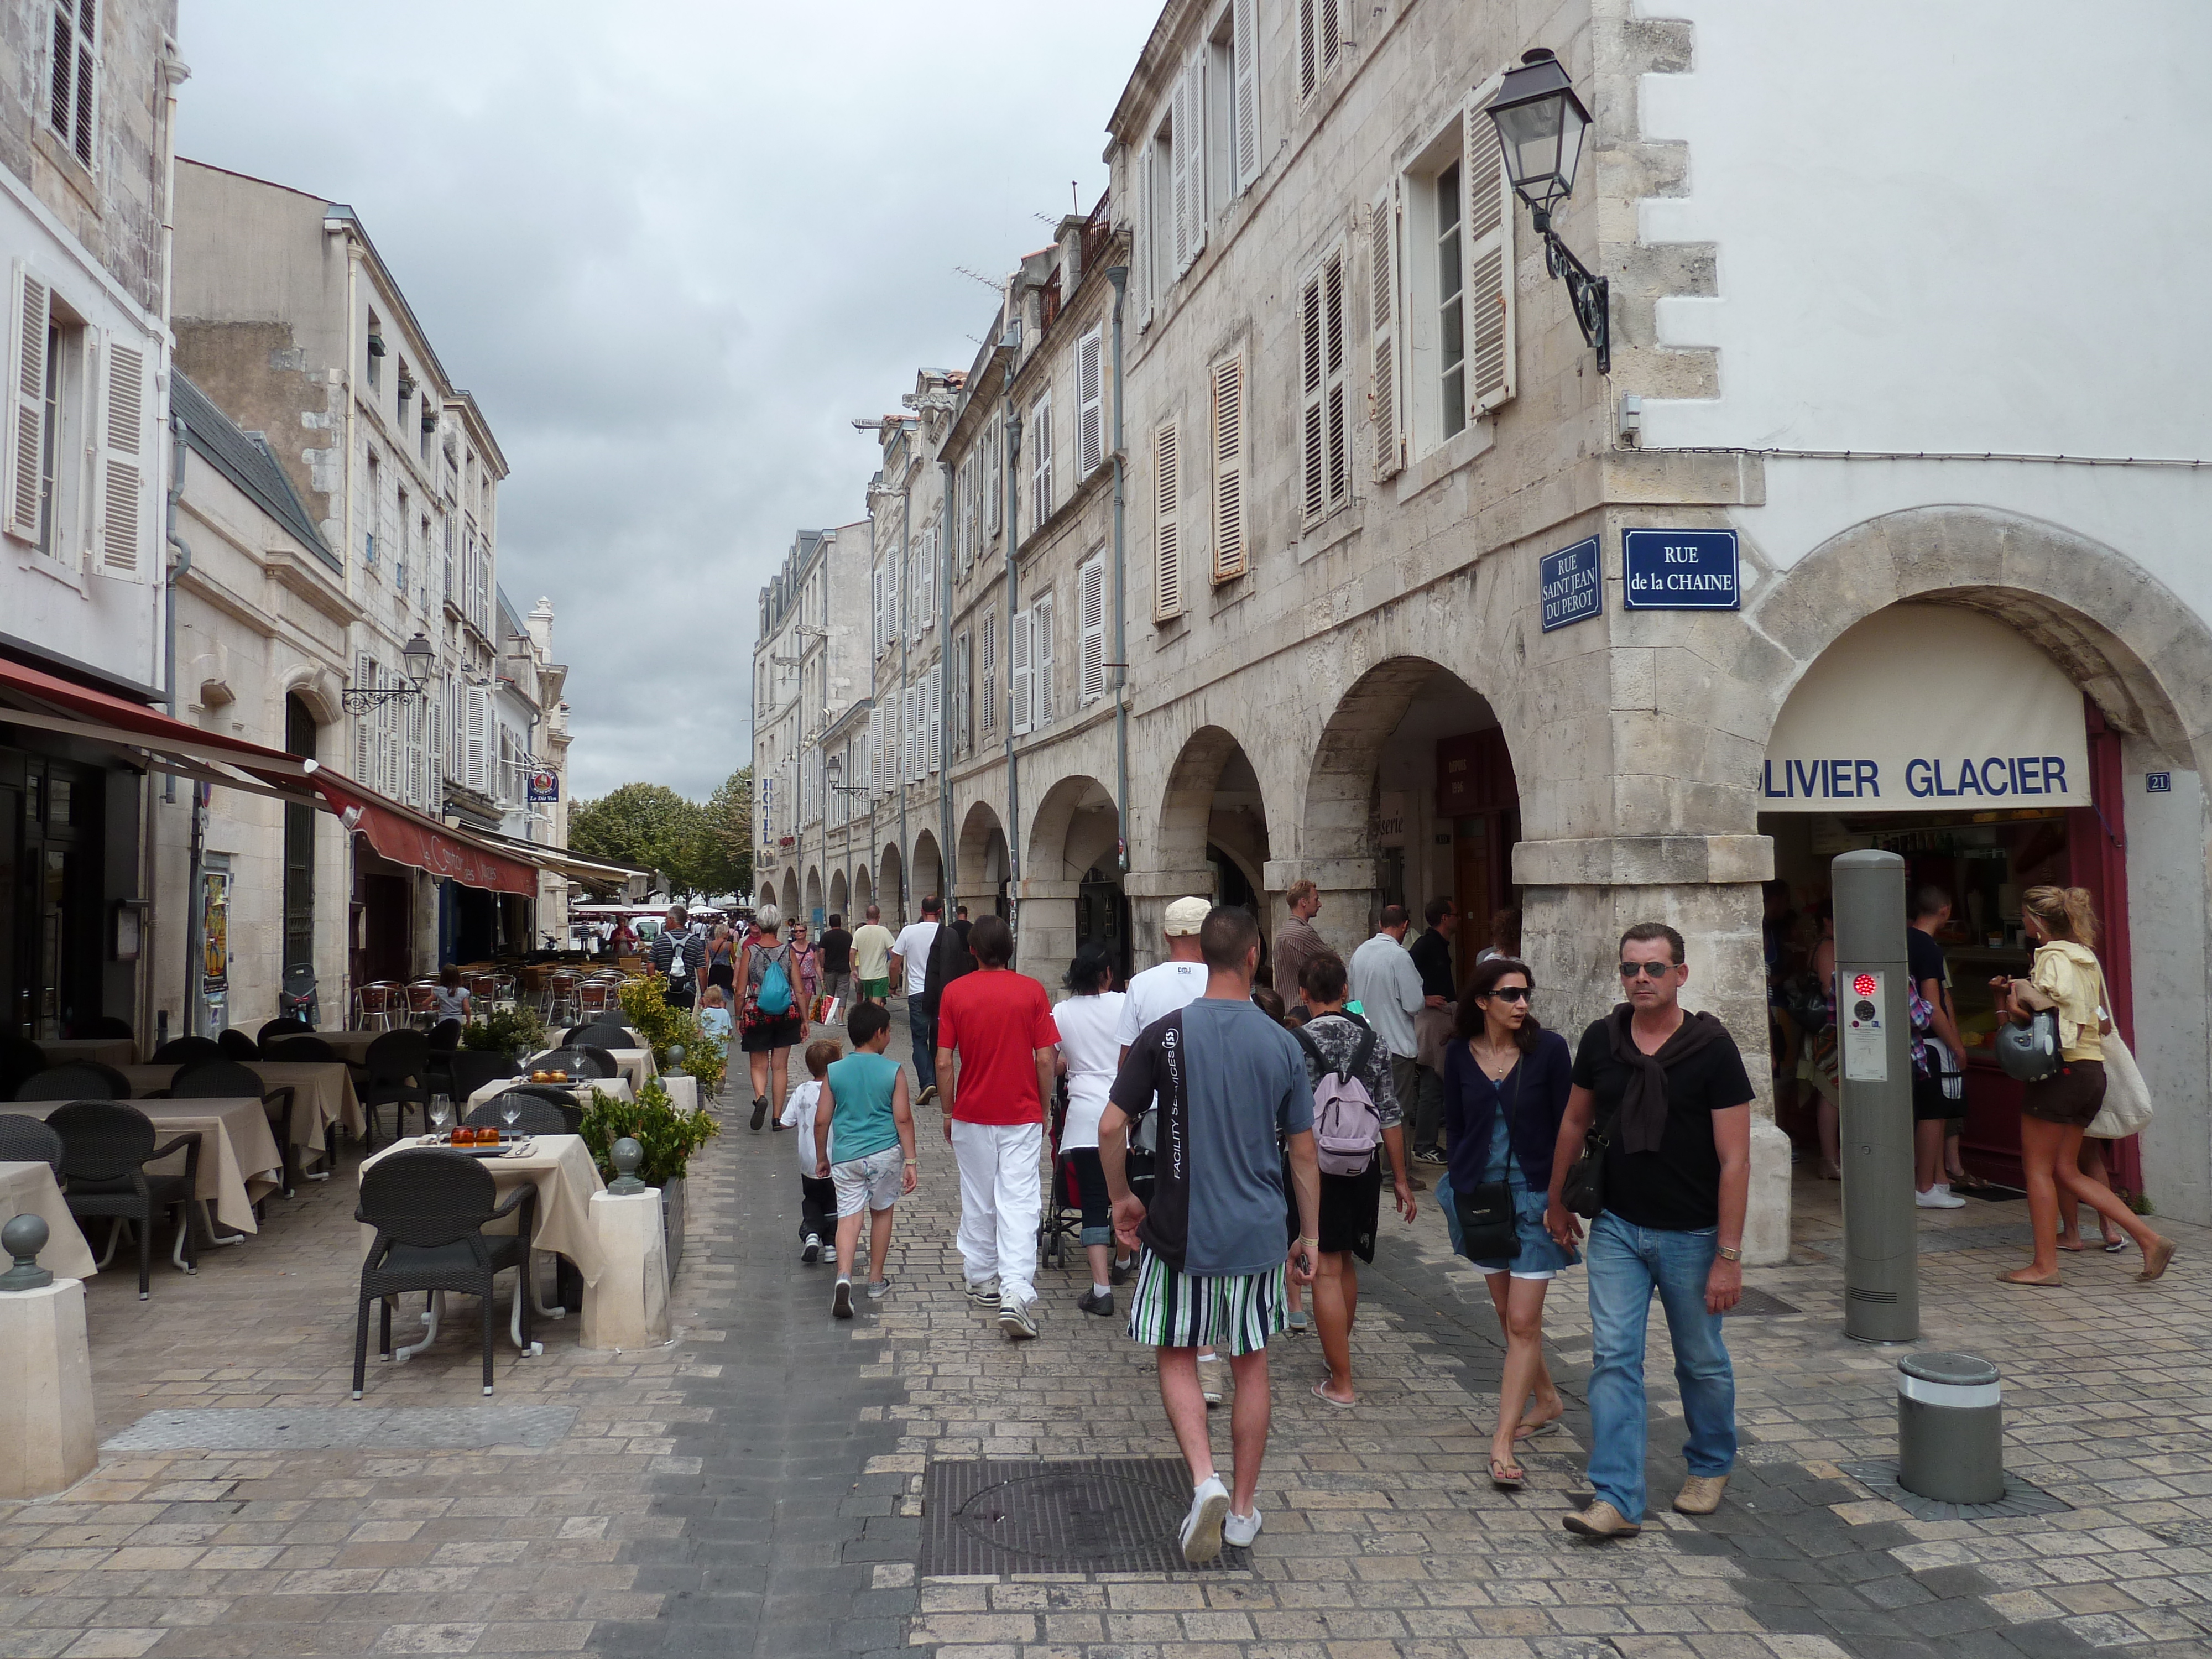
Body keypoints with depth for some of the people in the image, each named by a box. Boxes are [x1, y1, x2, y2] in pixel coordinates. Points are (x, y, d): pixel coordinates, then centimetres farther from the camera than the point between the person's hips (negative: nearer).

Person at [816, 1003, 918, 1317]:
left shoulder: (834, 1072, 0)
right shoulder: (894, 1071, -5)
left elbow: (822, 1120, 3)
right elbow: (903, 1118, -7)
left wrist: (821, 1158, 16)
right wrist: (910, 1161, -2)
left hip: (846, 1156, 1)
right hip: (885, 1153, -1)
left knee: (848, 1217, 0)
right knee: (881, 1213, 16)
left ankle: (844, 1277, -22)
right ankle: (877, 1282, 24)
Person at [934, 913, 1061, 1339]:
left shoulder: (955, 992, -3)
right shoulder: (1032, 991, -5)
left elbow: (944, 1063, -4)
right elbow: (1046, 1059, -5)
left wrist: (948, 1112, 9)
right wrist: (1043, 1110, 8)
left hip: (972, 1113, 1)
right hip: (1022, 1114, -1)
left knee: (977, 1201, 15)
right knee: (1019, 1203, -3)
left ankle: (982, 1281, 29)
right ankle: (1016, 1294, -15)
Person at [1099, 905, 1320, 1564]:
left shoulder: (1164, 1034, -8)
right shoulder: (1282, 1045, -3)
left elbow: (1111, 1127, -10)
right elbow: (1304, 1152, 2)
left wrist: (1121, 1199, 6)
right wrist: (1310, 1236, 12)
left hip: (1181, 1230, -2)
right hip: (1258, 1234, 2)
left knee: (1177, 1358, 13)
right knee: (1251, 1366, 14)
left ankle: (1205, 1480, -5)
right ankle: (1243, 1509, 23)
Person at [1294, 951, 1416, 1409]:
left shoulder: (1296, 1043, -10)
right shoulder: (1371, 1038, 2)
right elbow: (1391, 1114, 3)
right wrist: (1400, 1178, 9)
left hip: (1318, 1166, -5)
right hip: (1364, 1165, 5)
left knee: (1326, 1271, 1)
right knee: (1345, 1263, 22)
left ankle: (1341, 1383, 4)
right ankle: (1337, 1353, 39)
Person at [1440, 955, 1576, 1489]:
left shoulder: (1548, 1049, -8)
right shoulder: (1460, 1054, 0)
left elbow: (1567, 1127, -5)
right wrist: (1460, 1192, 5)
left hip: (1533, 1194, -3)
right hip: (1480, 1193, 4)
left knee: (1523, 1322, -7)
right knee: (1508, 1314, 15)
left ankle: (1503, 1442, -4)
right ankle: (1547, 1399, 37)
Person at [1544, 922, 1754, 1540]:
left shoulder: (1712, 1047, -13)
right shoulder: (1601, 1039, -2)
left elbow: (1734, 1158, -13)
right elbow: (1576, 1122, 13)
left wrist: (1729, 1255, -16)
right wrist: (1557, 1201, 19)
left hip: (1691, 1235, -2)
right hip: (1617, 1227, 3)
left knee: (1702, 1362, 14)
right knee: (1613, 1359, -3)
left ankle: (1710, 1466, 39)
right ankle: (1617, 1500, 1)